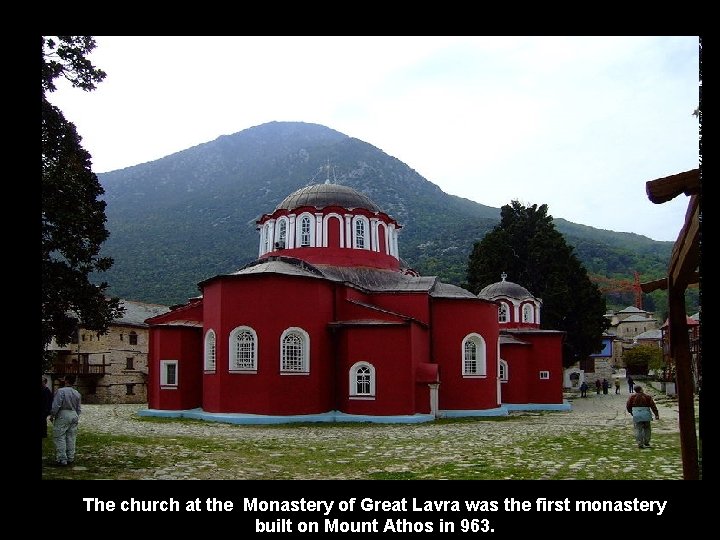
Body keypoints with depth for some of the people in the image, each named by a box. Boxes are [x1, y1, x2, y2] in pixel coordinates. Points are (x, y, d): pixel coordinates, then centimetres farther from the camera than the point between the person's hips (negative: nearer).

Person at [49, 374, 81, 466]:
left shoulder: (61, 391, -13)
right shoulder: (77, 393, 9)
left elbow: (56, 405, -17)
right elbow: (78, 408, 14)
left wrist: (52, 415, -4)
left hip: (62, 415, -7)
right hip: (74, 415, 7)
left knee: (60, 438, -1)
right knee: (71, 438, 11)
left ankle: (62, 460, -3)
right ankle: (70, 458, 15)